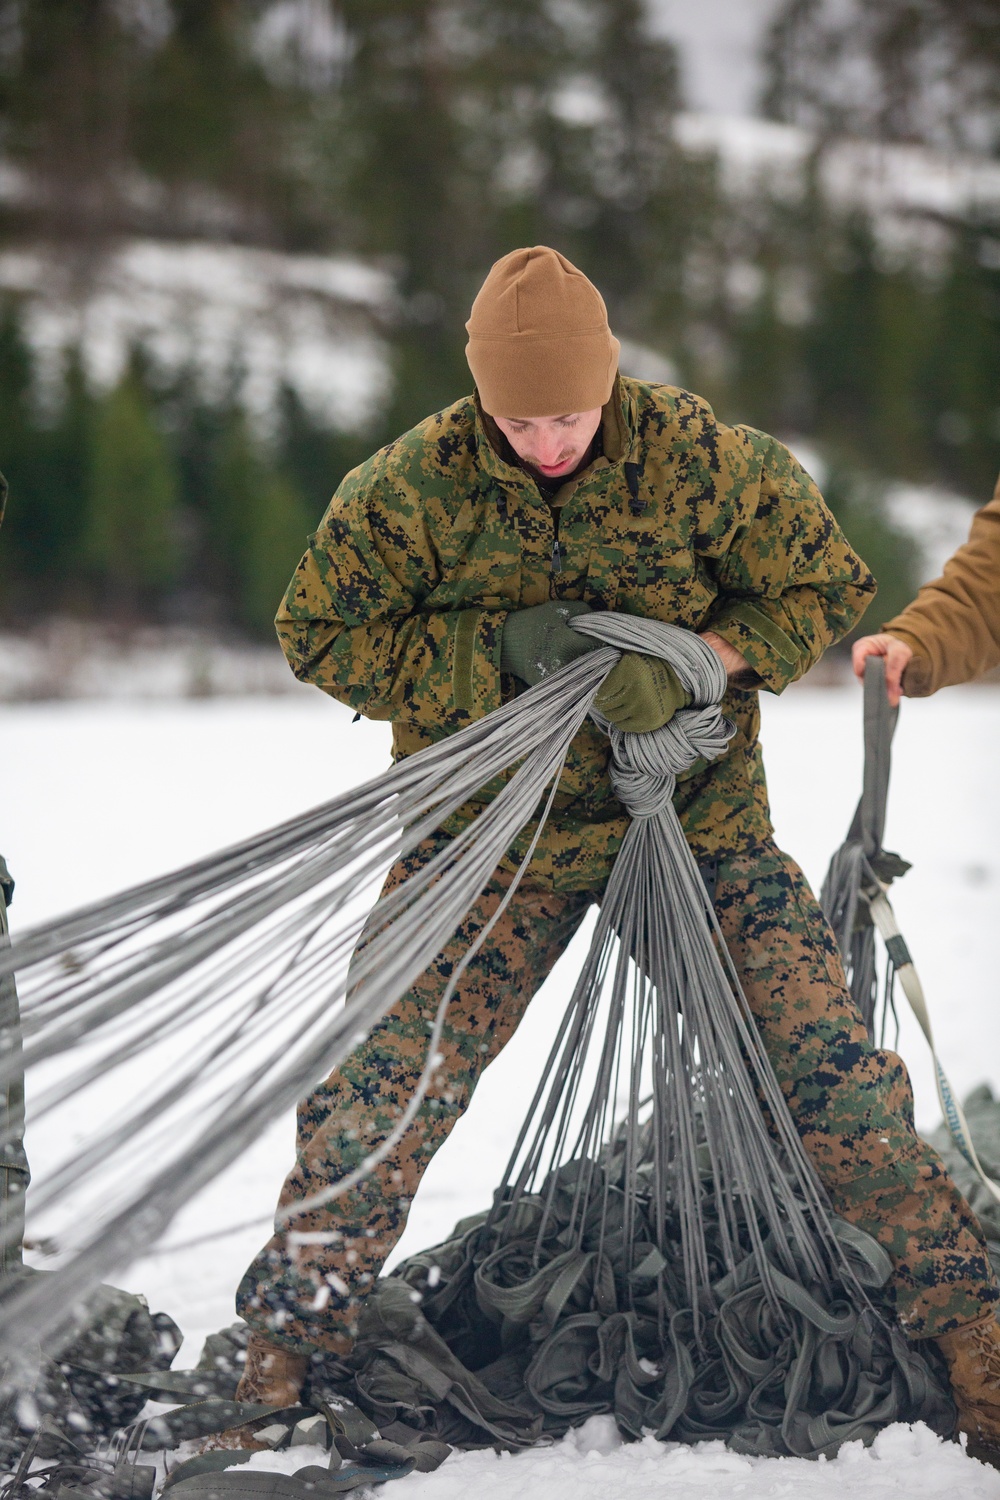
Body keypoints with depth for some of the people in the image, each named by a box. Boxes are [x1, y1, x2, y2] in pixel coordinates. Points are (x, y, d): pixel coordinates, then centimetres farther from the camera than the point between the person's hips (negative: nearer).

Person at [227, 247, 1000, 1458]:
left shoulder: (706, 459, -10)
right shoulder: (413, 489, -10)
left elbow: (826, 585, 0)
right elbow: (319, 634, -3)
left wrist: (691, 661, -18)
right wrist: (496, 649, -18)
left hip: (699, 818, 0)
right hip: (497, 839, 0)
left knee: (835, 1071, -9)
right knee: (384, 1092, -10)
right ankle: (281, 1348, 6)